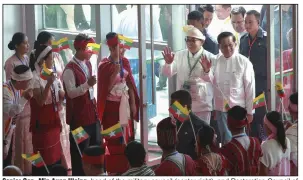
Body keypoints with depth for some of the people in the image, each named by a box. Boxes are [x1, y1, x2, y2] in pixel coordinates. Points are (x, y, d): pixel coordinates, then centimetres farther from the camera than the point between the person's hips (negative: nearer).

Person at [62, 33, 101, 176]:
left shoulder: (88, 64, 10)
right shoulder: (70, 69, -17)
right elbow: (71, 93, -23)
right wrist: (87, 84, -33)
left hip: (92, 112, 8)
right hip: (79, 115, -8)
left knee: (96, 147, 16)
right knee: (79, 151, 3)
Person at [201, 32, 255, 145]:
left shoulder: (244, 62, -7)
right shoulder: (216, 61, 5)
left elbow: (250, 87, -6)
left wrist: (249, 111, -6)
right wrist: (206, 71, -21)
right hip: (221, 108, 3)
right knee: (226, 139, 10)